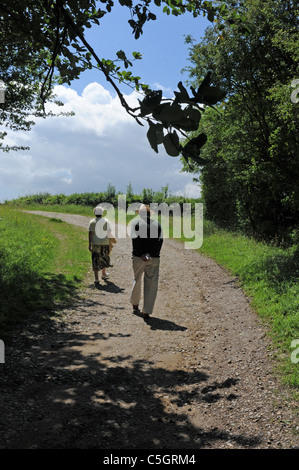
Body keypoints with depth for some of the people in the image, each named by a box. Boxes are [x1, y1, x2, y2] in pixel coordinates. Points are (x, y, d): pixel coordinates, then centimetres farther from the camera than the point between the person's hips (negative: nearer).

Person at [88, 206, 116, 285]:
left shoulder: (92, 222, -3)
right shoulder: (106, 221, -4)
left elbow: (90, 234, -6)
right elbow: (109, 233, -6)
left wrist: (90, 245, -3)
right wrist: (112, 240, 7)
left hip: (95, 243, 0)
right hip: (105, 243, 1)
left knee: (96, 261, 4)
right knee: (104, 259, 22)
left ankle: (96, 279, -1)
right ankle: (103, 274, 38)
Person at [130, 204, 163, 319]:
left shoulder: (136, 222, 3)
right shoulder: (157, 224, 11)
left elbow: (135, 239, -12)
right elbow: (160, 240, -4)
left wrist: (142, 255, -14)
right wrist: (151, 254, -12)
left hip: (138, 257, -1)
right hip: (154, 258, 1)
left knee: (137, 281, 18)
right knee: (151, 284, 4)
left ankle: (135, 306, 33)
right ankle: (146, 311, 2)